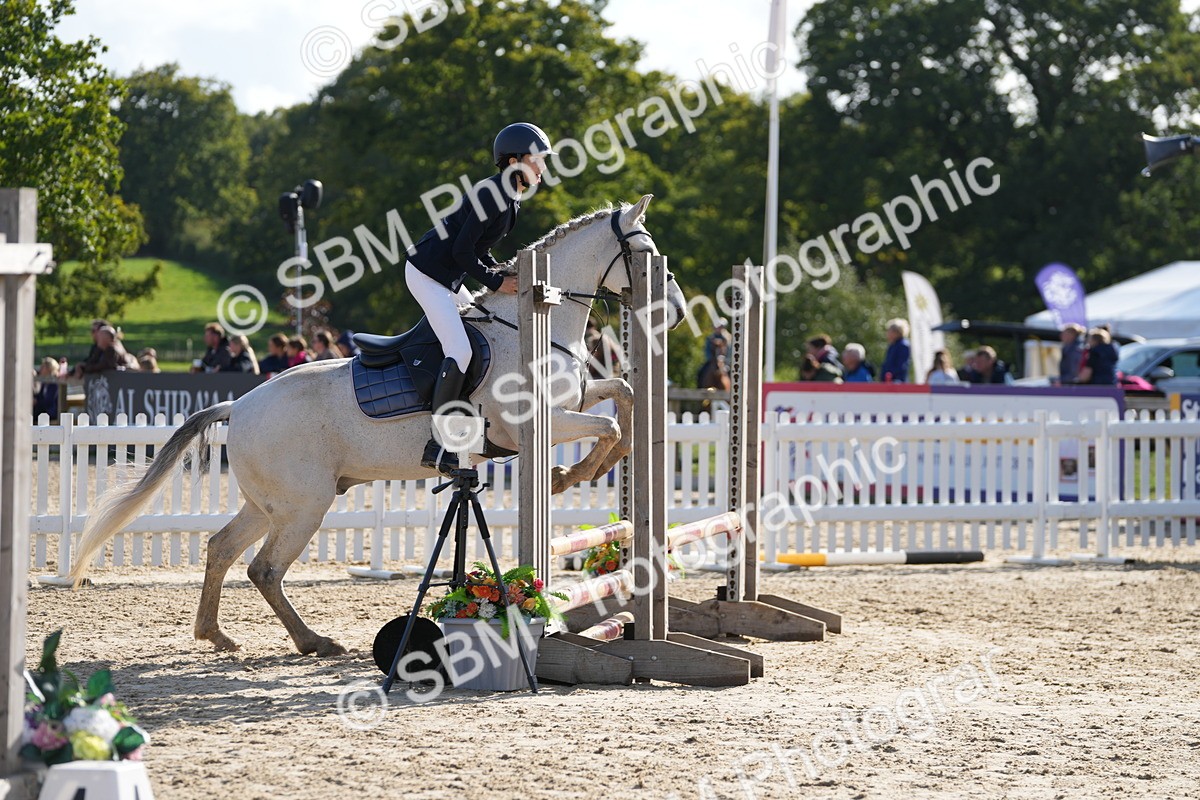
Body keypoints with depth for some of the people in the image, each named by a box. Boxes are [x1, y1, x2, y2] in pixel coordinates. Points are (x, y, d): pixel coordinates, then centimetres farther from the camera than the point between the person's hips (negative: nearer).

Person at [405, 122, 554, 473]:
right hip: (427, 273, -11)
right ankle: (437, 446, -18)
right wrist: (496, 282, -14)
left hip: (446, 277, 11)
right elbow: (462, 250, -22)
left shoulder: (510, 198, 10)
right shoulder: (494, 195, -21)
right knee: (459, 351, -18)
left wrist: (501, 273, 4)